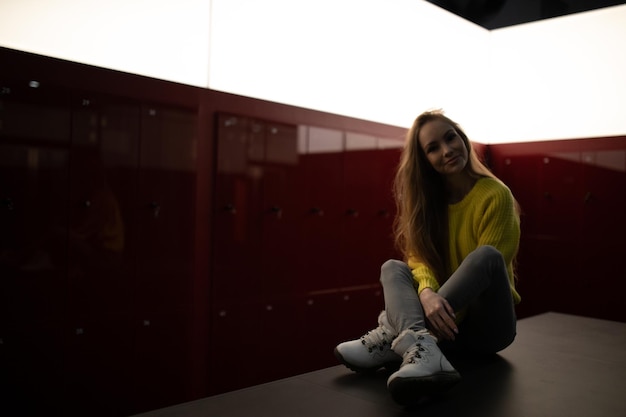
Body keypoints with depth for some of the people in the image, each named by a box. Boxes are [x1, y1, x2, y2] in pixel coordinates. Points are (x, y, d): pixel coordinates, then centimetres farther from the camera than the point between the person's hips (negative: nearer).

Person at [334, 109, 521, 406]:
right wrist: (427, 294, -31)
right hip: (445, 316, 4)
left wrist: (447, 310, -27)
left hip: (487, 321, -4)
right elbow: (418, 257, -8)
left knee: (486, 255, -30)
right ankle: (421, 349, -46)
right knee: (392, 268, -16)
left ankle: (395, 334, -37)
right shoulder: (427, 198, 4)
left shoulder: (495, 195, -10)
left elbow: (489, 263, -15)